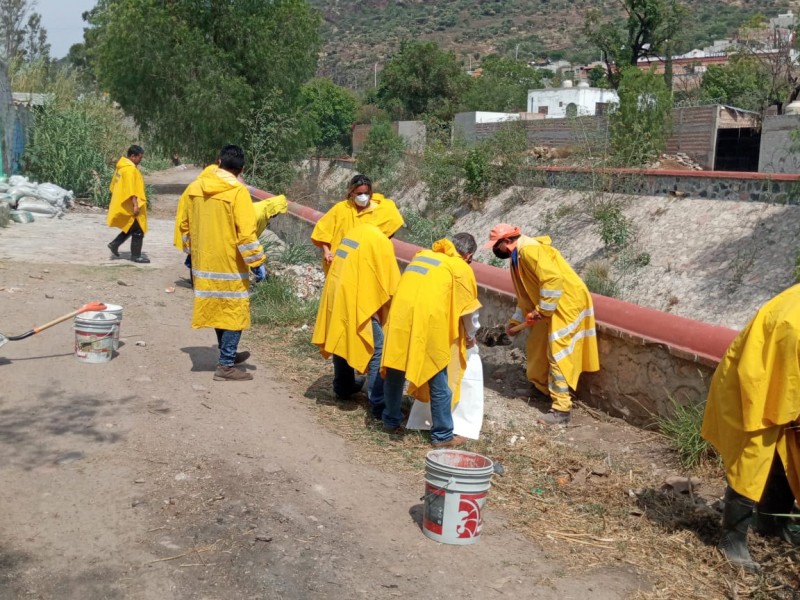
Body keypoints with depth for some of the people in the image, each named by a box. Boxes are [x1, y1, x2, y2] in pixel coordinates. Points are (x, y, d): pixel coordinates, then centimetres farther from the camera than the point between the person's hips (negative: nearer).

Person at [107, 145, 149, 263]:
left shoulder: (121, 166, 12)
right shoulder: (130, 169, -19)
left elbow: (114, 185, 20)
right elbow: (131, 189, -25)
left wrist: (114, 201, 25)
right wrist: (135, 205, -26)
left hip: (121, 204, 10)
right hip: (130, 206, -10)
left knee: (130, 228, 21)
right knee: (138, 231, -1)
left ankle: (114, 244, 16)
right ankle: (136, 256, 4)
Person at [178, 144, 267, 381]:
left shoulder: (194, 187, 4)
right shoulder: (238, 191, -16)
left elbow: (185, 225, 13)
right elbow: (246, 233, -20)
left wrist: (191, 252, 25)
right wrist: (257, 262, -12)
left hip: (204, 262, 6)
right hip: (230, 264, -6)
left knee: (218, 309, 19)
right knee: (234, 313, 4)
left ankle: (228, 354, 33)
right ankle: (226, 366, 5)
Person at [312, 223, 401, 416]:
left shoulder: (356, 232, 14)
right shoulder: (380, 241, -10)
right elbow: (390, 285, -8)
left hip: (337, 299, 9)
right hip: (356, 305, -9)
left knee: (343, 341, 25)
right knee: (379, 352, -5)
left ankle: (343, 387, 42)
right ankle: (379, 404, -6)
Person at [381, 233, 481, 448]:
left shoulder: (422, 255, 22)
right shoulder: (461, 268, 7)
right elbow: (469, 309, 12)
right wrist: (470, 337, 28)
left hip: (400, 317, 5)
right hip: (428, 323, -5)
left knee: (395, 372, 19)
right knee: (439, 383, 7)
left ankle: (391, 421, 33)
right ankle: (442, 435, 15)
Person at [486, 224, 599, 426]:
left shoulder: (529, 250, -21)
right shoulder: (517, 256, 12)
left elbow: (553, 278, -32)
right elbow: (525, 294, 21)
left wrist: (542, 310, -26)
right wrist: (515, 321, 19)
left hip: (566, 304, -10)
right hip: (549, 307, 10)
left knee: (557, 354, -10)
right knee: (537, 347, 20)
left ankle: (562, 409, -7)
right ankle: (541, 386, 40)